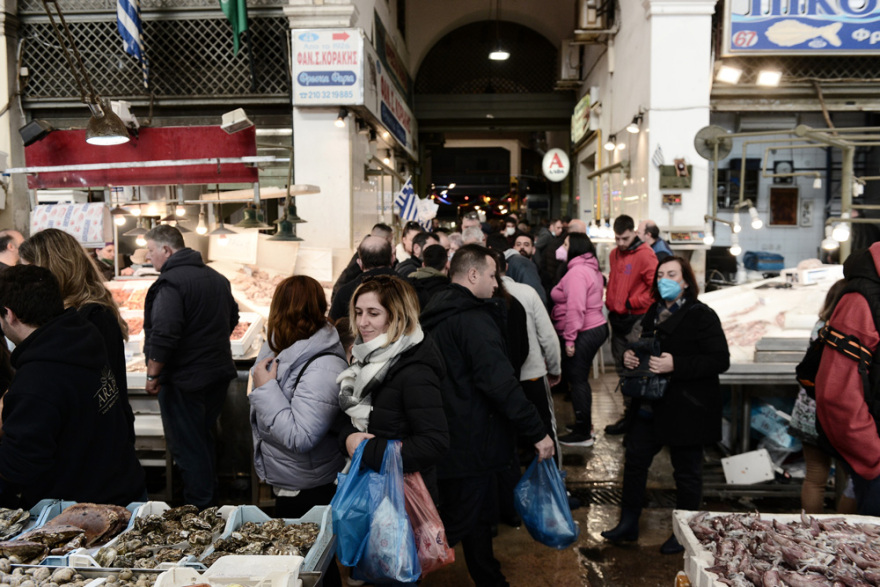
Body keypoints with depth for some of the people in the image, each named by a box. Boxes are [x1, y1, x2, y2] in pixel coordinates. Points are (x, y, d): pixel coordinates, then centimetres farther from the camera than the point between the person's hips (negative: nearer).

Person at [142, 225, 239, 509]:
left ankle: (200, 507, 10)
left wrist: (153, 375, -16)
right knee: (204, 438, 21)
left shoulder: (170, 283, -17)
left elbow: (163, 335, -25)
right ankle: (211, 500, 32)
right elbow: (232, 318, 22)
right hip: (219, 373, 9)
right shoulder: (217, 278, 11)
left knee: (186, 446, 3)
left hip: (184, 380, -9)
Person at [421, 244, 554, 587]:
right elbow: (500, 384, -26)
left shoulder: (436, 314, 10)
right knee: (457, 523, 3)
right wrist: (537, 432, -21)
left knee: (479, 518, 22)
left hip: (449, 438, 10)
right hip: (471, 440, -10)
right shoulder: (475, 319, -20)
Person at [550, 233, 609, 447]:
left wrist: (569, 339, -22)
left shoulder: (577, 271, -18)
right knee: (580, 379, 19)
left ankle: (583, 434, 9)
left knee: (577, 380, -1)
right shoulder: (592, 269, 14)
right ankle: (585, 424, 31)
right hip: (596, 327, 10)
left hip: (583, 333, -10)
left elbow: (575, 308, -25)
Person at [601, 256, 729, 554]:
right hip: (650, 405, 7)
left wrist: (675, 365, -27)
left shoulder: (701, 315, -13)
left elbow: (721, 360, -19)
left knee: (686, 471, 9)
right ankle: (628, 523, 29)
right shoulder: (654, 312, 10)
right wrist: (629, 356, 0)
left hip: (686, 409, -7)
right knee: (635, 460, 13)